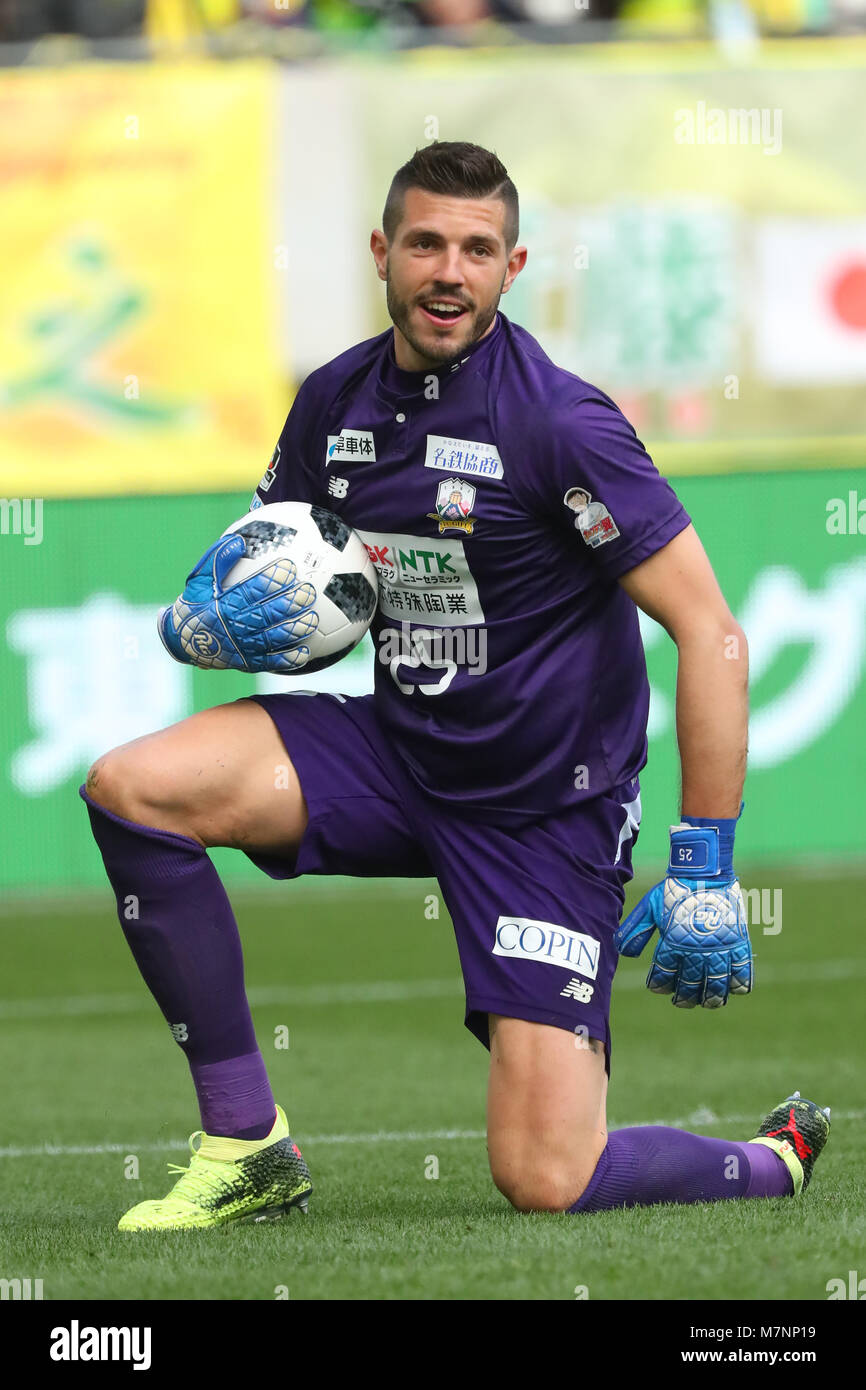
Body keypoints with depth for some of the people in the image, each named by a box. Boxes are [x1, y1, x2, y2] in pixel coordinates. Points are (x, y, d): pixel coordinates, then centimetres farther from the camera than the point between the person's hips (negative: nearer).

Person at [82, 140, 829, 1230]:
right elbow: (220, 596, 15)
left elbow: (711, 634, -18)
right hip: (395, 756, 6)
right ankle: (247, 1152, -6)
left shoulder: (560, 423, -18)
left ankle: (777, 1162, 19)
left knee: (547, 1182, -14)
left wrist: (704, 871, -22)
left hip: (545, 807, -6)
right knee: (131, 788, -16)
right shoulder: (335, 403, 1)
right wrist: (213, 622, -12)